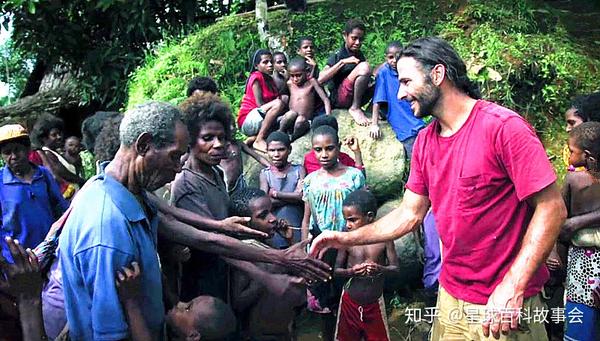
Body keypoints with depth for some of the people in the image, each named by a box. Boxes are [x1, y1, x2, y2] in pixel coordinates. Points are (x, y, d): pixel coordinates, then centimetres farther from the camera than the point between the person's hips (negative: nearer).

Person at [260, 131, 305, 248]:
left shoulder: (299, 170, 2)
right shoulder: (265, 174, 3)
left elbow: (301, 196, -11)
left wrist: (275, 193, -8)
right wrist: (291, 197, -10)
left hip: (297, 228, 0)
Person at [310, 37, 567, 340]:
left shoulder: (502, 127, -17)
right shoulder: (424, 141, 4)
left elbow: (551, 208, -18)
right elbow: (410, 214, 7)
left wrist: (513, 286, -24)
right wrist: (348, 239, -1)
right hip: (451, 296, 6)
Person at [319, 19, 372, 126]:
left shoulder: (360, 56, 14)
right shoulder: (337, 56, -5)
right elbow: (320, 79, -18)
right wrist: (342, 62, -21)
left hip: (357, 97, 7)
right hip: (338, 98, -7)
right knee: (364, 66, -26)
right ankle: (355, 108, -19)